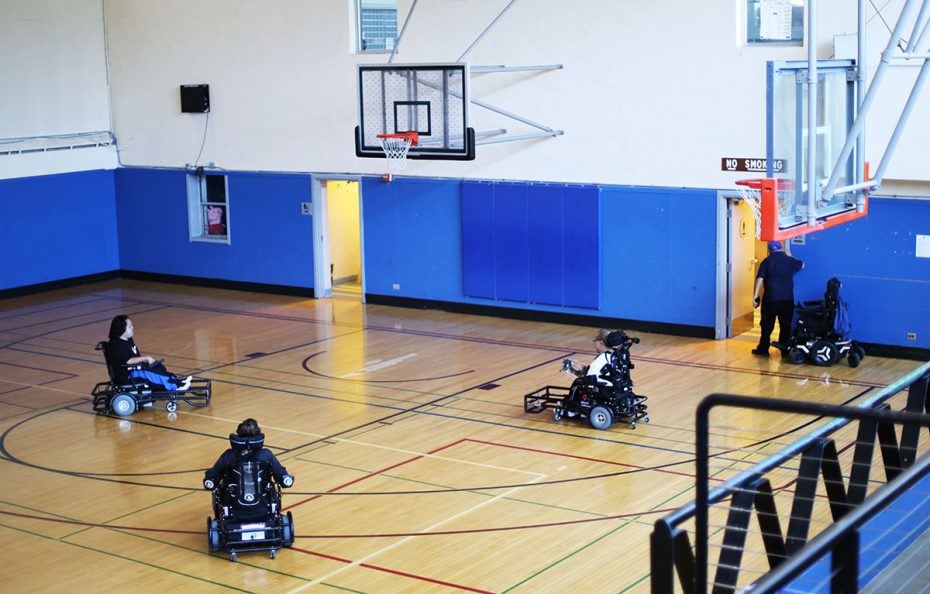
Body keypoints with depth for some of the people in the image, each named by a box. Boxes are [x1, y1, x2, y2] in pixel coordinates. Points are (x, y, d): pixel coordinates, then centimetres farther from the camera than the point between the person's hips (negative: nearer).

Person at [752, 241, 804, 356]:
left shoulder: (767, 261, -1)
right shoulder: (789, 260, 6)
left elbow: (759, 279, -10)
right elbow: (801, 265, 28)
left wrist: (755, 296, -10)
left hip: (770, 298, -2)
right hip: (787, 299, 2)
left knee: (767, 325, 6)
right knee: (786, 325, 9)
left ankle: (763, 349, 9)